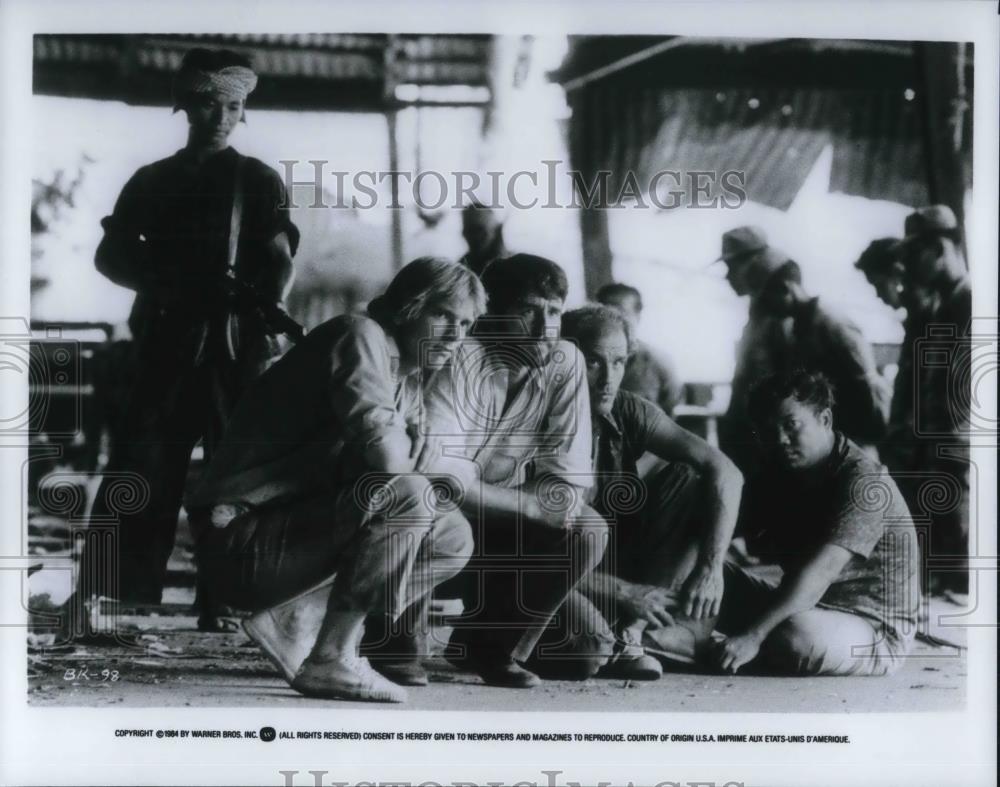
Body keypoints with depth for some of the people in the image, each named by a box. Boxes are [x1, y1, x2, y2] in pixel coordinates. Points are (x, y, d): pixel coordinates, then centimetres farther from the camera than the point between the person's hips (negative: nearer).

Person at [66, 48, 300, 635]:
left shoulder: (257, 180, 11)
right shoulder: (153, 180, 17)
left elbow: (280, 262, -1)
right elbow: (110, 255, 13)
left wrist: (263, 317, -20)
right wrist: (163, 282, -6)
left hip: (236, 344, -1)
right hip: (167, 338, 1)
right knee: (141, 464, -6)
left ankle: (221, 603, 1)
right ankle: (95, 592, -8)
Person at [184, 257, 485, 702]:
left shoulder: (412, 384, 17)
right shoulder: (361, 336, -11)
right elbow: (381, 450, -24)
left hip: (299, 527, 9)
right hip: (244, 537, -9)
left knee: (453, 537, 5)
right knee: (408, 495, -25)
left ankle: (296, 619, -2)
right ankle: (332, 661, -20)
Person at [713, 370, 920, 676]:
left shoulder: (863, 481, -22)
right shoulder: (780, 474, 6)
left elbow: (819, 571, -33)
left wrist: (753, 636, -42)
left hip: (875, 633, -7)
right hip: (810, 609, 8)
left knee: (798, 635, -36)